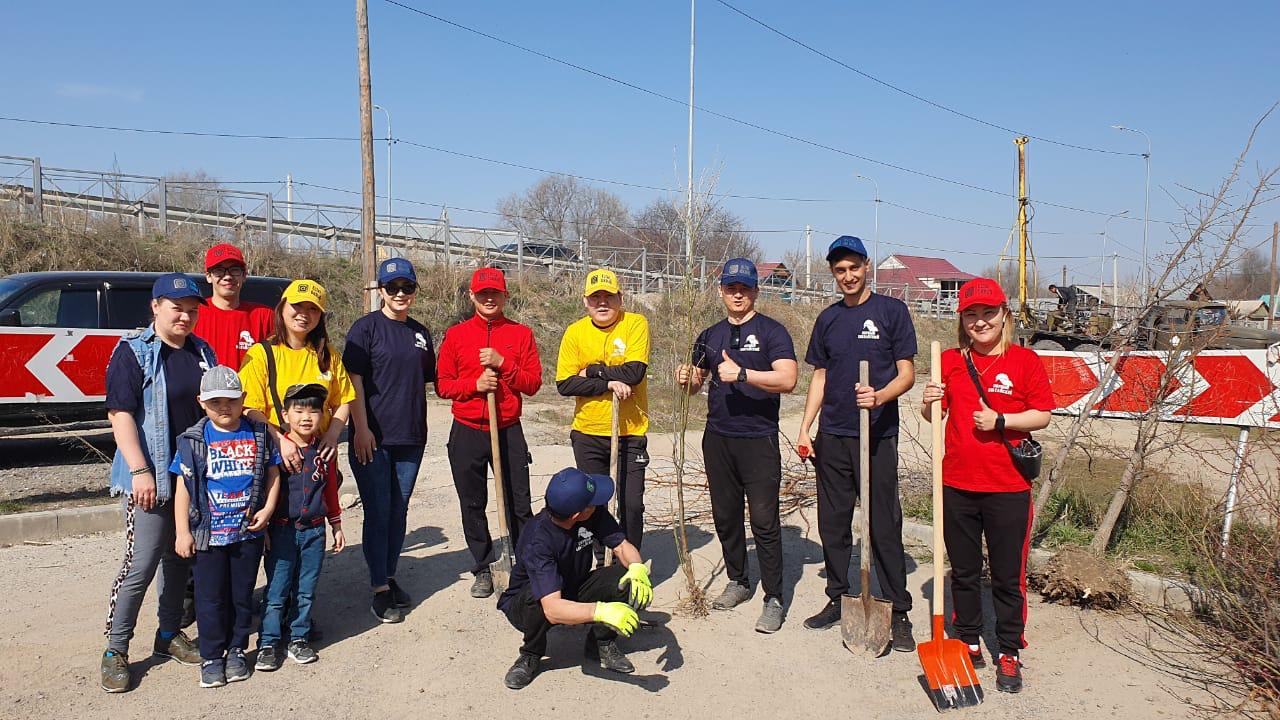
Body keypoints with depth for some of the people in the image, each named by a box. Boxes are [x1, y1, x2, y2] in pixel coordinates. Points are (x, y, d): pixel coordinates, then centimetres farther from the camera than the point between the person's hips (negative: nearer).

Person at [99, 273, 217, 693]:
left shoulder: (202, 352, 11)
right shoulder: (133, 351, -6)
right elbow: (120, 413, -12)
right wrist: (140, 470, -19)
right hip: (152, 477, -6)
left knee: (180, 558, 15)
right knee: (140, 566, -5)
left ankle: (169, 634, 29)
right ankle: (115, 650, 10)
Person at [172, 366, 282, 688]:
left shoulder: (258, 434, 0)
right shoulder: (194, 440, -5)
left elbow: (273, 473, 7)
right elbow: (183, 486, -4)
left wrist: (268, 509, -6)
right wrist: (182, 532, -6)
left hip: (249, 532, 2)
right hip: (209, 533, -1)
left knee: (242, 595, 12)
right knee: (211, 597, 7)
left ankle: (237, 650, 28)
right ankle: (211, 656, 21)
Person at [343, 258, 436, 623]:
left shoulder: (420, 333, 11)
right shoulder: (366, 327, -5)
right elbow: (354, 379, -9)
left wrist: (421, 427, 14)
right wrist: (361, 429, -15)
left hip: (411, 437, 5)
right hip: (373, 438, -5)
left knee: (399, 511, 13)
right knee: (378, 512, 0)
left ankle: (389, 577, 28)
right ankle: (380, 590, 9)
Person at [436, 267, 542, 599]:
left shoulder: (521, 334, 4)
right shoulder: (456, 334, 5)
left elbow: (533, 383, -1)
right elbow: (442, 384, 4)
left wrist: (503, 363, -15)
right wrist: (474, 384, -14)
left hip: (508, 431, -1)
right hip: (467, 433, 1)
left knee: (519, 504, 2)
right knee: (472, 505, 9)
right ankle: (483, 569, 23)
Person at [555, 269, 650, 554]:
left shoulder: (636, 324, -7)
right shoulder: (575, 332, -1)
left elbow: (635, 371, -20)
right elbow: (564, 384, -8)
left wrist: (592, 371, -13)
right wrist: (609, 383, -18)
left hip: (630, 432, -2)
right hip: (588, 434, 3)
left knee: (632, 505, 0)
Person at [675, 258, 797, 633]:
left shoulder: (771, 331, -4)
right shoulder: (710, 336, 14)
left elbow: (787, 379, -17)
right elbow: (696, 383, 20)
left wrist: (742, 374, -25)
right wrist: (687, 379, -3)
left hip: (758, 440, -5)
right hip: (718, 438, 6)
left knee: (764, 521, -5)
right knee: (725, 515, 13)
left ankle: (774, 599, 5)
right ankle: (738, 581, 30)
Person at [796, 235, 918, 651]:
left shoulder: (891, 311, -2)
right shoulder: (828, 319, 11)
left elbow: (907, 373, -4)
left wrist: (880, 396, -25)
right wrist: (805, 428, 8)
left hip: (877, 435, -4)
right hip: (832, 436, 5)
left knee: (884, 526, -1)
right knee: (833, 523, 11)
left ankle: (898, 613, 10)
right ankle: (837, 600, 25)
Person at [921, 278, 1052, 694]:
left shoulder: (1024, 360, -3)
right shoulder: (950, 361, 5)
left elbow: (1042, 415, -3)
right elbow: (938, 417, 9)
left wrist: (1000, 420, -17)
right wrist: (930, 404, -12)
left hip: (1008, 487, -3)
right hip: (957, 484, 3)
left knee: (1008, 576, 7)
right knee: (963, 571, 14)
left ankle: (1009, 655, 22)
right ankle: (969, 644, 30)